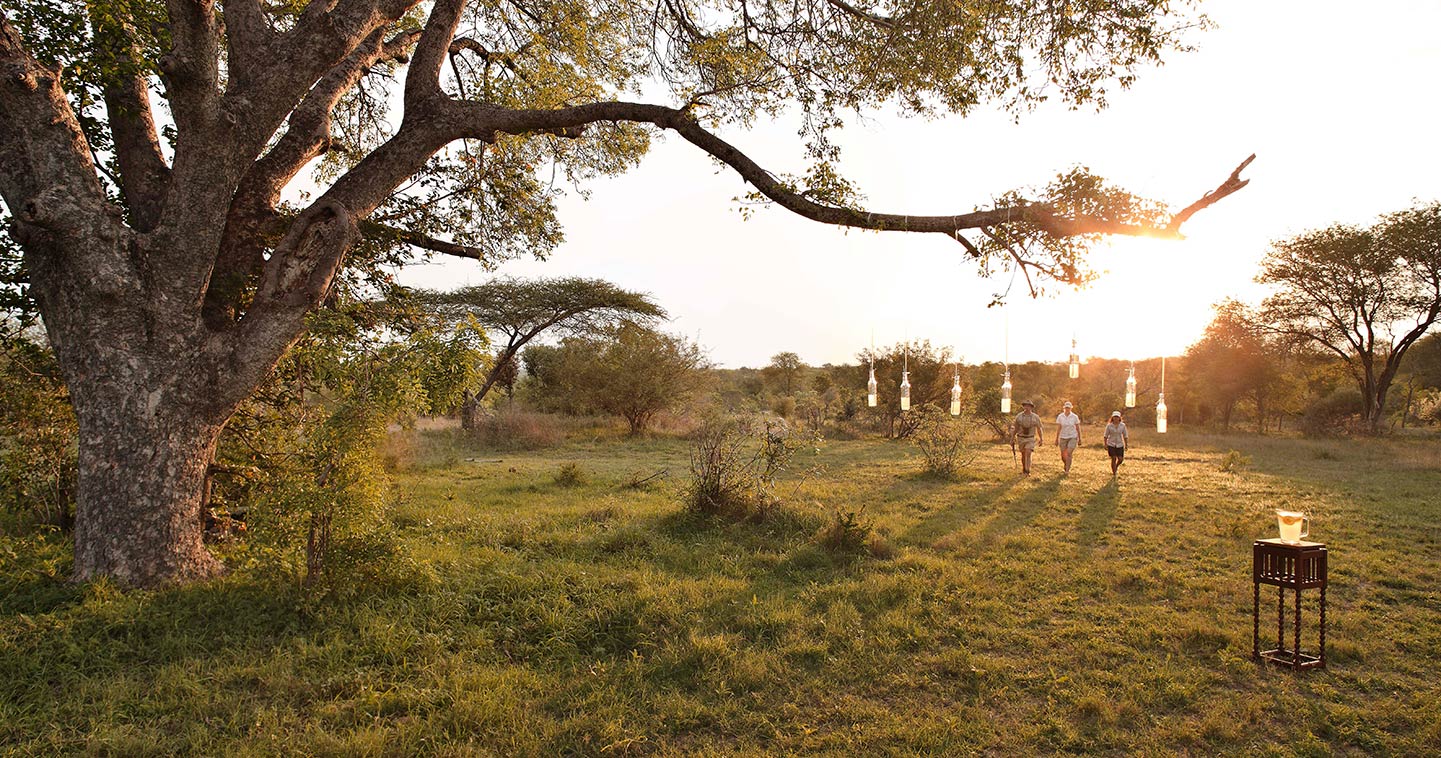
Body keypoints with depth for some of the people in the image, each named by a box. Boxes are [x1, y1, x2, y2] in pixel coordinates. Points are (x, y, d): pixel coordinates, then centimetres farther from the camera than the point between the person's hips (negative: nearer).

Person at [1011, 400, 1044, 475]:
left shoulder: (1035, 417, -9)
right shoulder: (1019, 416, -6)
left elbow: (1039, 428, 2)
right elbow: (1016, 428, 3)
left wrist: (1041, 439, 5)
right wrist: (1012, 438, 1)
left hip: (1031, 439, -2)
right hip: (1021, 438, 2)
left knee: (1028, 454, -17)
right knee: (1023, 455, 12)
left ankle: (1027, 472, -17)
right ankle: (1024, 470, 31)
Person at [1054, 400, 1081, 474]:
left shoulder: (1075, 417, -7)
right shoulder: (1060, 417, -4)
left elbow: (1078, 428, 0)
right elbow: (1058, 429, -2)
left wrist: (1080, 440, 2)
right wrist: (1056, 440, -2)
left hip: (1072, 437, -2)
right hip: (1063, 438, 2)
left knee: (1069, 454, -17)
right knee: (1063, 456, 7)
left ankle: (1067, 470, -10)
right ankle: (1066, 464, 41)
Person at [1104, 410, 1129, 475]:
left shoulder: (1123, 425, -2)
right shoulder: (1109, 425, -6)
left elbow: (1125, 436, 4)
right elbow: (1106, 436, -1)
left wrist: (1126, 445, 3)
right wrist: (1105, 445, -4)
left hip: (1120, 445, 2)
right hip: (1111, 445, -2)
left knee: (1120, 459, -2)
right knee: (1113, 458, -5)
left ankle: (1116, 467, 30)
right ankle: (1114, 473, 6)